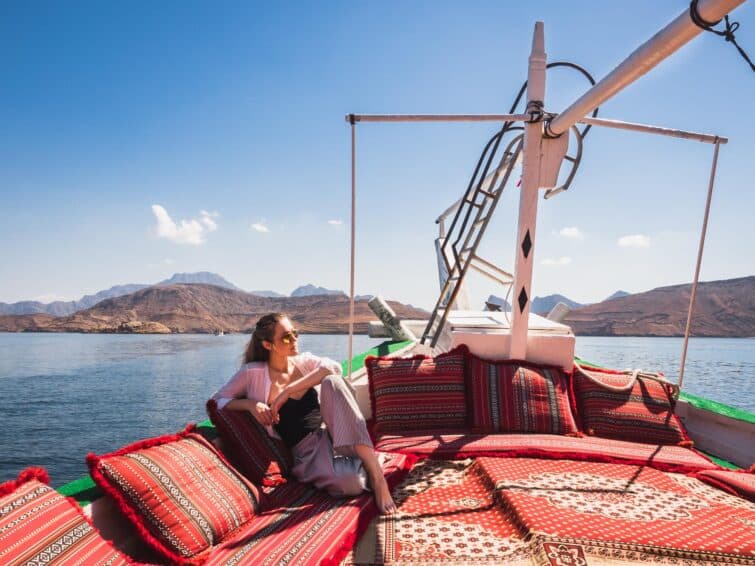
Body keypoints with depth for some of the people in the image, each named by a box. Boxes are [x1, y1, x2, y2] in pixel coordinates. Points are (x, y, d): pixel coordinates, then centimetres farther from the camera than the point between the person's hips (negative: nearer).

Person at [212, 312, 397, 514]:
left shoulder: (304, 361, 8)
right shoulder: (253, 372, 0)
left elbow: (333, 368, -13)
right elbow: (217, 401, 3)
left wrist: (288, 391, -20)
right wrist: (250, 403, -15)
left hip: (329, 435, 5)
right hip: (305, 452, -4)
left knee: (332, 382, -29)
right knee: (350, 481, -39)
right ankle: (361, 468, -2)